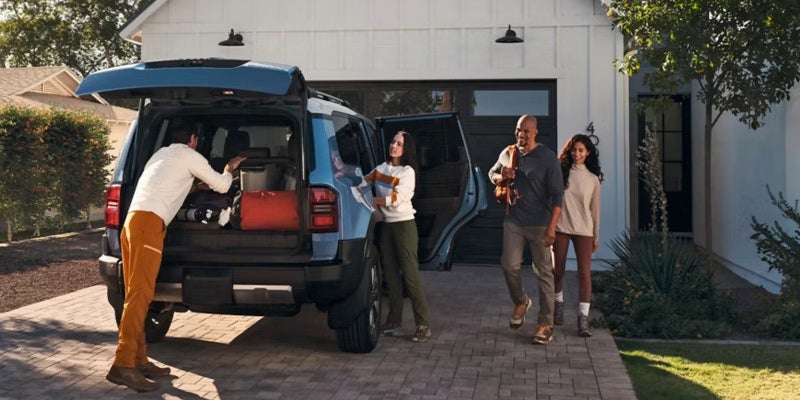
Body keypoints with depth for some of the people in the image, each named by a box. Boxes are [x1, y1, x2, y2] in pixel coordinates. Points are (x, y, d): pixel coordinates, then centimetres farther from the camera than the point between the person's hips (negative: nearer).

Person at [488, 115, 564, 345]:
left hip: (539, 224, -4)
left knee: (544, 273, 1)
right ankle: (521, 303, 28)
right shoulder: (507, 153, 7)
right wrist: (501, 177, -2)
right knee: (509, 265, -1)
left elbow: (557, 194, -9)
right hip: (513, 221, 4)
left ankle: (545, 324, 8)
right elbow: (492, 173, 25)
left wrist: (552, 227, -17)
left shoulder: (547, 157, -7)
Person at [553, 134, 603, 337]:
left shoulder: (593, 179, 8)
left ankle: (583, 319, -7)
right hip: (560, 227, -1)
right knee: (558, 271, 7)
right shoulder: (560, 172, 1)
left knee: (585, 272, -8)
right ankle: (558, 305, 32)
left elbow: (595, 209, 12)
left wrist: (596, 237, 12)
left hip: (583, 229, 1)